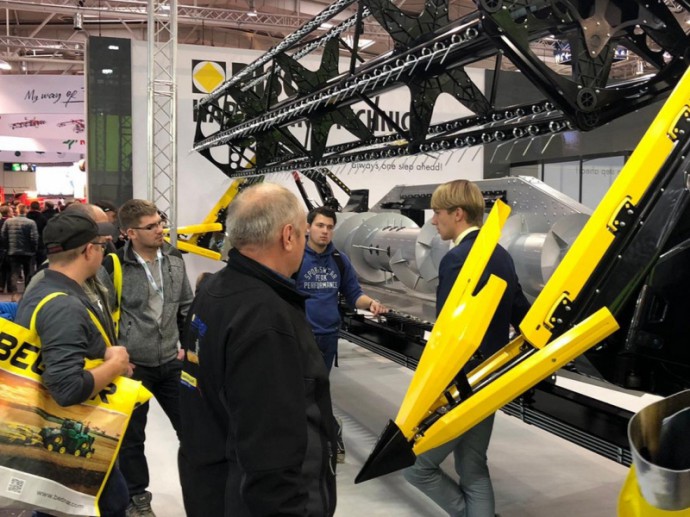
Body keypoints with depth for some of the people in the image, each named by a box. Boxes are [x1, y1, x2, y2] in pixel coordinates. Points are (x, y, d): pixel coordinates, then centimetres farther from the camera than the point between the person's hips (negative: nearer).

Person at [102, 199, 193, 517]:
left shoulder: (174, 259, 0)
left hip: (170, 361, 4)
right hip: (132, 364, -4)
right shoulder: (115, 266, -16)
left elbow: (187, 305, 12)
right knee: (132, 436, 11)